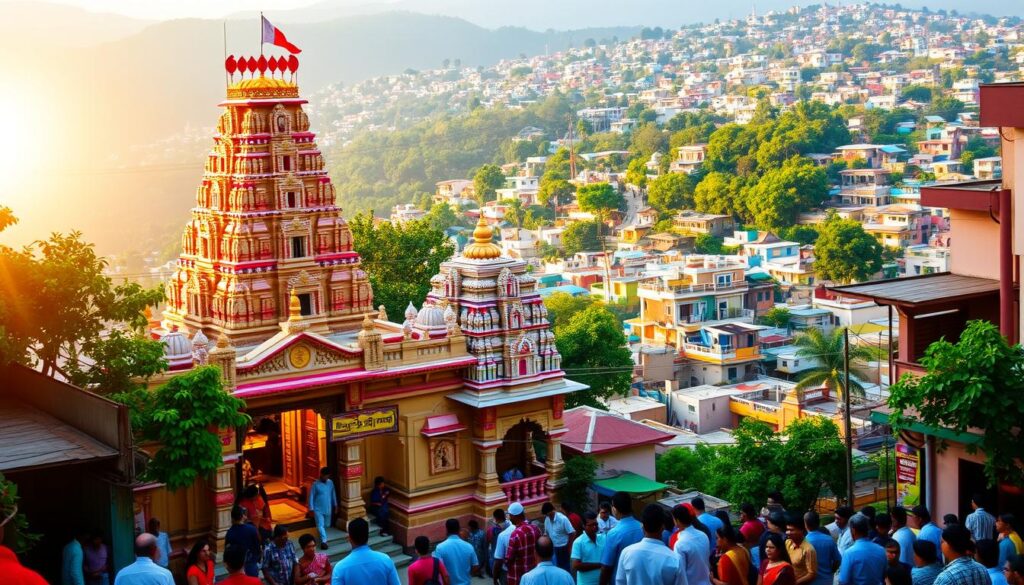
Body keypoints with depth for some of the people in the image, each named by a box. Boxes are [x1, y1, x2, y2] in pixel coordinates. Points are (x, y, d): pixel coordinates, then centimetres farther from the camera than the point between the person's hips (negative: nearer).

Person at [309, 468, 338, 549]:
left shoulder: (330, 483, 0)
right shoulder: (315, 484, -15)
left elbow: (333, 494, 12)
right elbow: (311, 497, -12)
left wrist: (335, 505, 14)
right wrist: (311, 509, -15)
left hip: (328, 509, 5)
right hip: (318, 509, -5)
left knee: (326, 525, 16)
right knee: (320, 525, -11)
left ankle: (323, 537, 41)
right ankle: (323, 541, -13)